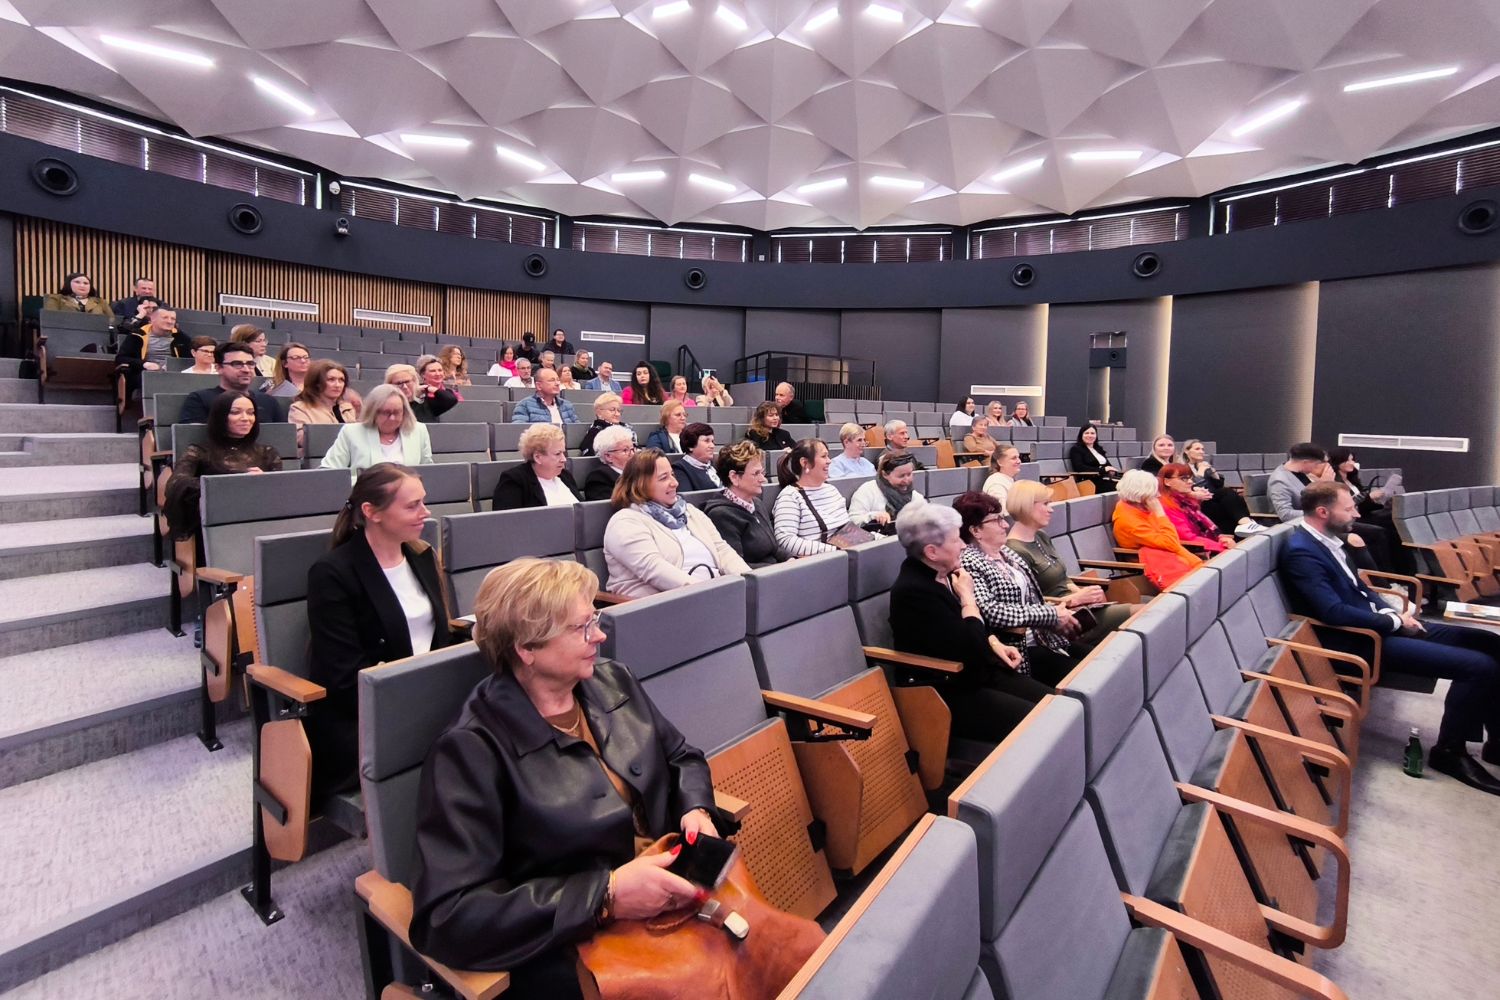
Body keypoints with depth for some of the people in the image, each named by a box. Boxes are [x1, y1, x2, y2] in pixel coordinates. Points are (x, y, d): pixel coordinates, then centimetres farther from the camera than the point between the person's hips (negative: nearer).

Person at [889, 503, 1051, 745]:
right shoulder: (913, 592, -26)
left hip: (980, 672, 9)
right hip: (948, 693, -9)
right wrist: (967, 595, -16)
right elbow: (971, 649, -28)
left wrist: (994, 643, 3)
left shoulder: (945, 573, 3)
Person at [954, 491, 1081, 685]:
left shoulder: (1005, 551, 11)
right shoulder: (969, 563, -15)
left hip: (1043, 637, 8)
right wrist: (1052, 614, -18)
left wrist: (1056, 608, -1)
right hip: (1017, 649, -8)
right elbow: (991, 612, -25)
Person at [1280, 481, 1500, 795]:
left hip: (1378, 624, 10)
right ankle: (1449, 751, 4)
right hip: (1360, 640, -10)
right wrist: (1394, 621, -14)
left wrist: (1390, 611, 1)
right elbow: (1334, 612, -27)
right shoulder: (1301, 552, -23)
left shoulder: (1328, 538, 8)